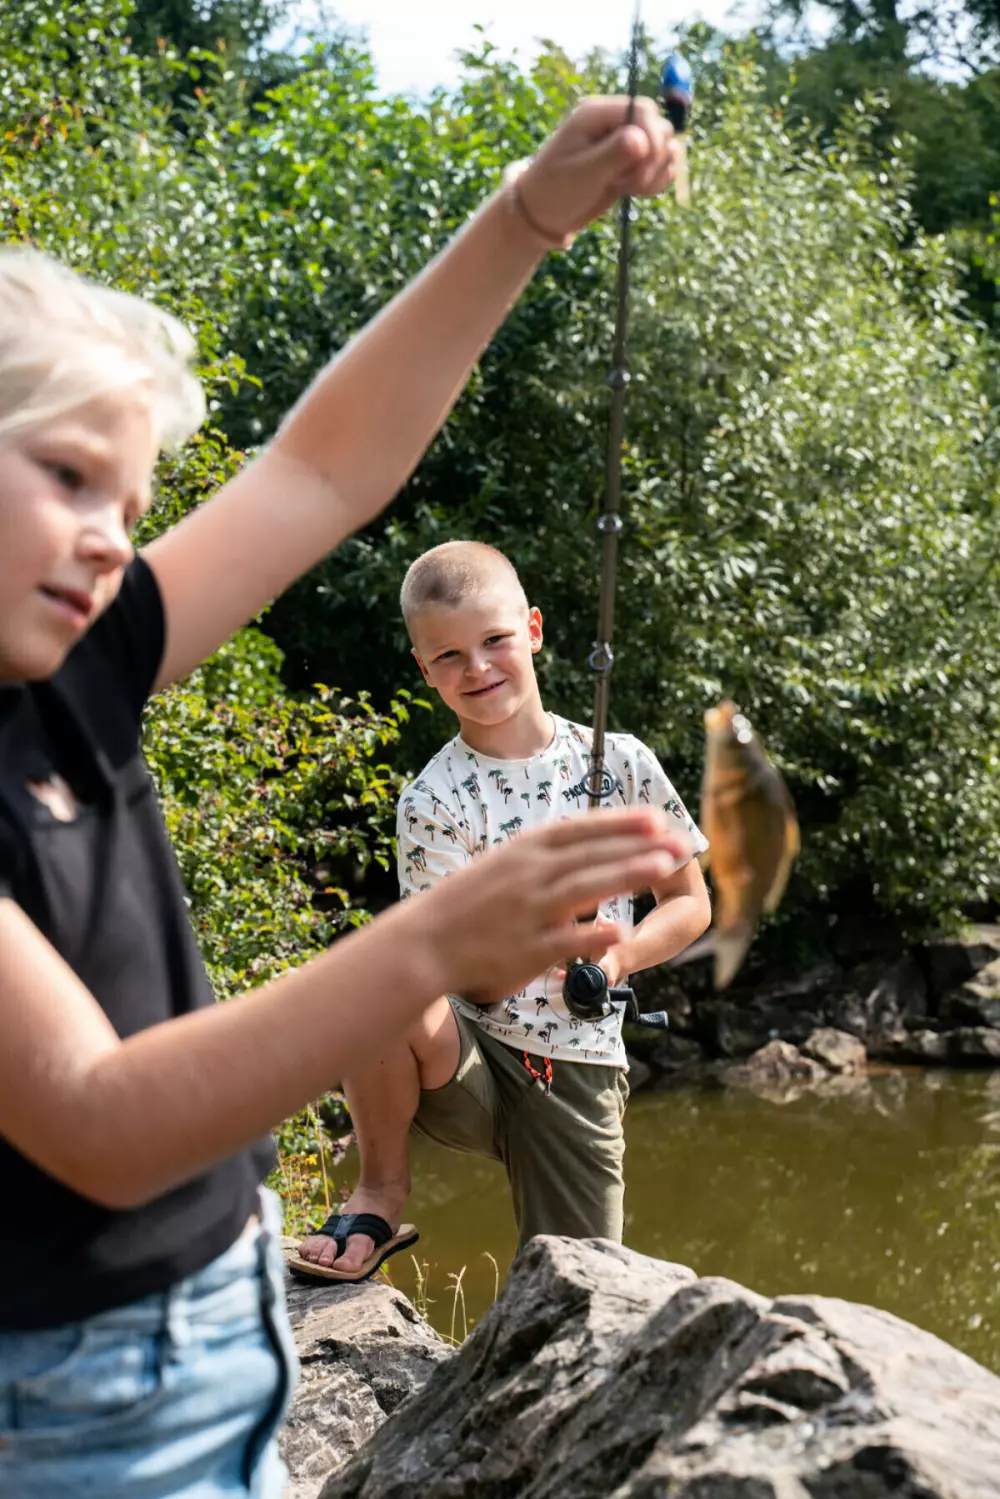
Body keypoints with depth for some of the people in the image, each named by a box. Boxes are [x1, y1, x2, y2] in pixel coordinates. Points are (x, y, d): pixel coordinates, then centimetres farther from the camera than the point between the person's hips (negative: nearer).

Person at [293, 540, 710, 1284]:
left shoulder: (619, 762, 0)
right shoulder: (434, 802, -6)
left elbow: (690, 903, 8)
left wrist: (620, 955, -12)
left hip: (578, 1066, 2)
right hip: (471, 1061, -1)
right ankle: (381, 1194, -9)